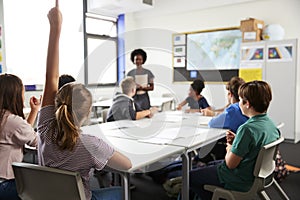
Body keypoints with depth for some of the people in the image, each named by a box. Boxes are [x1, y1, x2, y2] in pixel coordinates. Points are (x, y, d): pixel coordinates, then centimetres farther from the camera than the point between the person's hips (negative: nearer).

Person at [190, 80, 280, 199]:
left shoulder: (247, 129, -32)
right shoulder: (271, 124, -4)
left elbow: (230, 164, -25)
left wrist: (229, 149, -5)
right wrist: (236, 141, -1)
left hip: (239, 181, -9)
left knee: (189, 176, 4)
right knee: (210, 164, 31)